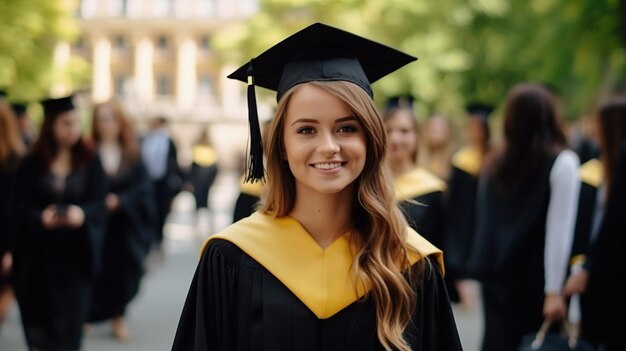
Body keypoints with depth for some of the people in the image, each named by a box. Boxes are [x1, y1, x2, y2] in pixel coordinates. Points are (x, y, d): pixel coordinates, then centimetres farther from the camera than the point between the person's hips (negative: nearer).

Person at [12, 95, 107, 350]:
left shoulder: (89, 161, 0)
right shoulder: (32, 164, -1)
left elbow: (98, 202, -3)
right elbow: (22, 206, -3)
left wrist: (83, 214, -25)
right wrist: (40, 217, -24)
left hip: (76, 252, 0)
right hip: (41, 252, 0)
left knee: (71, 316, -2)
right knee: (42, 313, 5)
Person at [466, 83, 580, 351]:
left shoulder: (496, 162, 5)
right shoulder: (562, 162, -9)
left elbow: (486, 224, 10)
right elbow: (559, 230, -14)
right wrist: (554, 290, -15)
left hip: (496, 273, 4)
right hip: (536, 278, -4)